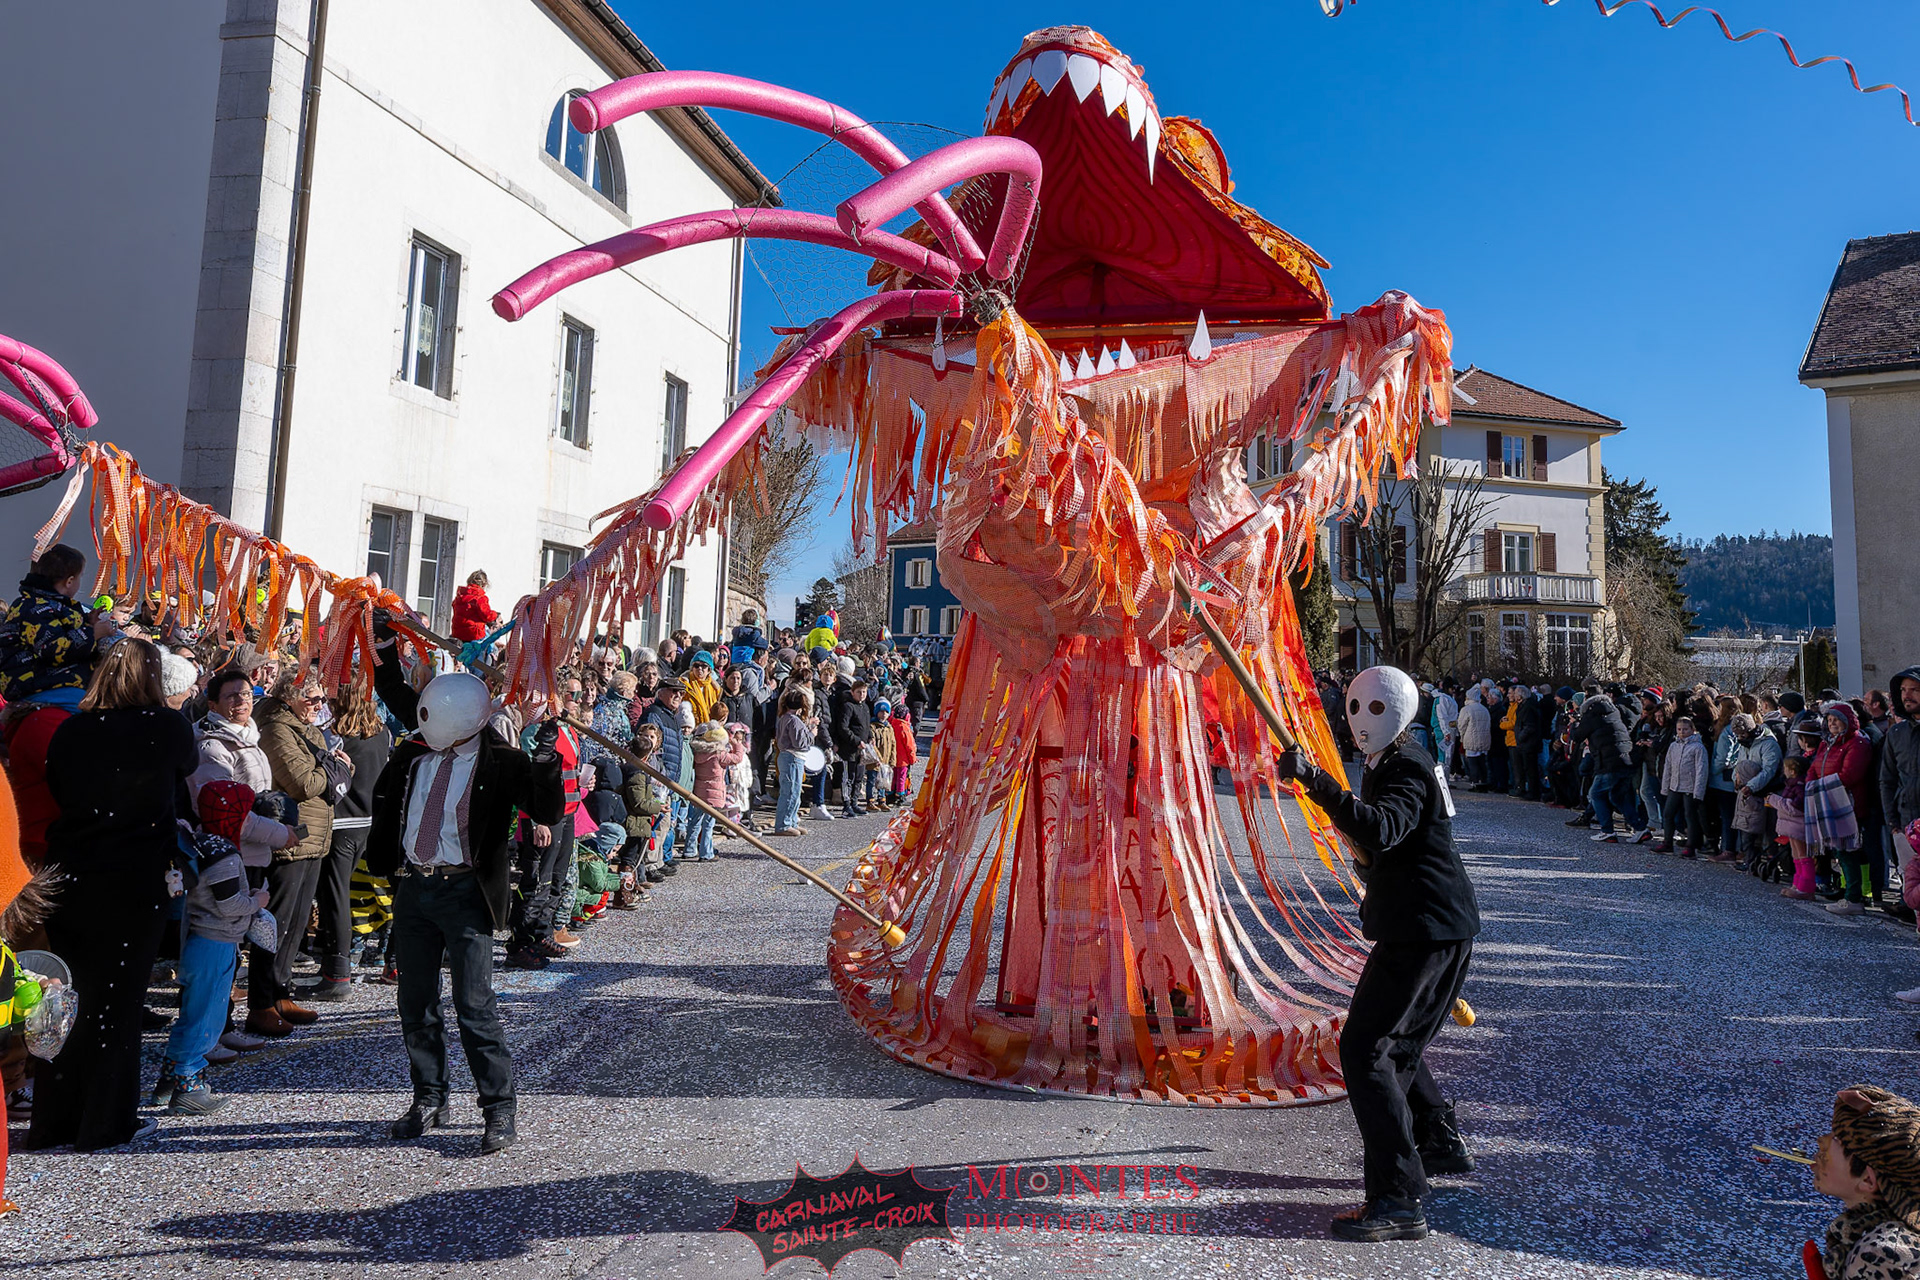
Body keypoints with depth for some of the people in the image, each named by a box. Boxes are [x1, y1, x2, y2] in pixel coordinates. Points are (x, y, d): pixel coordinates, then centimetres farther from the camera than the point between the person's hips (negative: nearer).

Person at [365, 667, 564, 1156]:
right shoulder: (414, 754, 6)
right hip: (411, 886, 6)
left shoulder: (501, 763, -10)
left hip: (464, 892, -6)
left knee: (475, 1006, -5)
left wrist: (545, 759, -31)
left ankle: (499, 1110, 5)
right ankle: (429, 1100, 30)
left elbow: (548, 812, -19)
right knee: (416, 1004, 14)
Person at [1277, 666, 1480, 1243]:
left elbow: (1381, 830, -36)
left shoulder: (1406, 768, -15)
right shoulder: (1387, 763, 17)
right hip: (1445, 925, 11)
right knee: (1397, 1041, 24)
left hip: (1425, 930, -11)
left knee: (1365, 1049, -13)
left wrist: (1316, 782, -44)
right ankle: (1441, 1144, 40)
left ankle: (1400, 1200, -12)